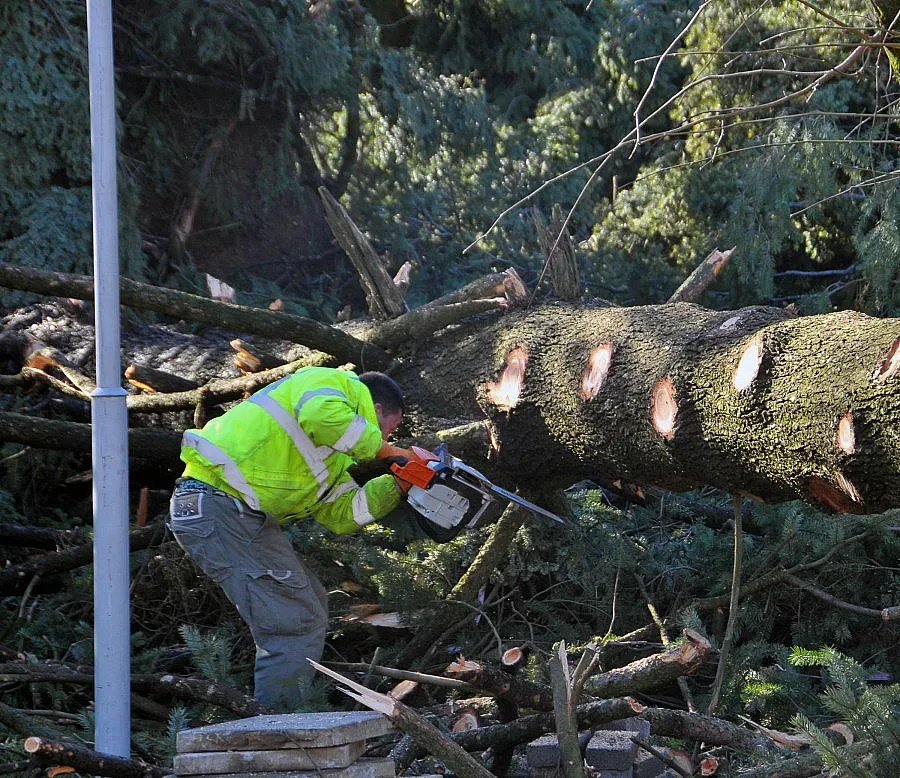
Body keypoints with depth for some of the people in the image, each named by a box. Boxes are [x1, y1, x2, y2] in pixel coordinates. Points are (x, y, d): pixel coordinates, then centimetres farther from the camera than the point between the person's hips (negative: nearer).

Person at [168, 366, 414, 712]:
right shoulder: (341, 386, 1)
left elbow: (341, 514, 19)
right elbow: (321, 415, -23)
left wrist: (395, 485, 12)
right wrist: (379, 448, -9)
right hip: (219, 506, -11)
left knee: (311, 608, 20)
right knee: (297, 625, -10)